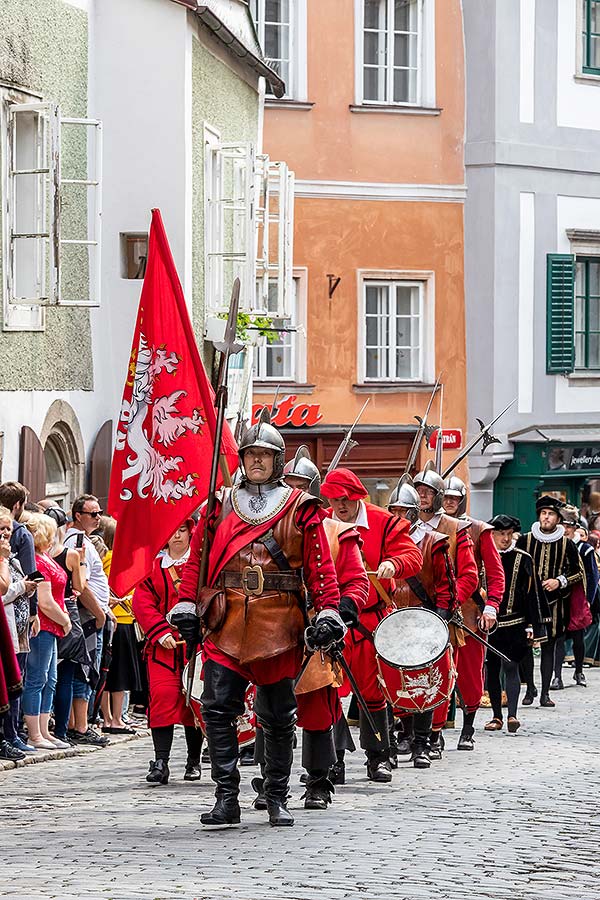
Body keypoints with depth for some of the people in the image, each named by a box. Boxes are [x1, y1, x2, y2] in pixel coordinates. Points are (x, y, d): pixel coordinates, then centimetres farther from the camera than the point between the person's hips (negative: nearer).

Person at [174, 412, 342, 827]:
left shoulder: (300, 508, 5)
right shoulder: (220, 506, 11)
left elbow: (320, 565, 1)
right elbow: (197, 560, 10)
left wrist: (328, 613, -8)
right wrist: (187, 606, 2)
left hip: (280, 622, -1)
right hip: (227, 622, 1)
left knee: (278, 716, 5)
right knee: (218, 709, -9)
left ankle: (278, 799, 15)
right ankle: (227, 798, -6)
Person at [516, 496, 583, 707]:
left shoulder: (566, 544, 3)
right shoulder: (525, 540, 3)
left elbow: (579, 573, 7)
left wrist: (560, 581, -9)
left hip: (554, 603, 0)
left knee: (549, 646, 3)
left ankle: (545, 693, 7)